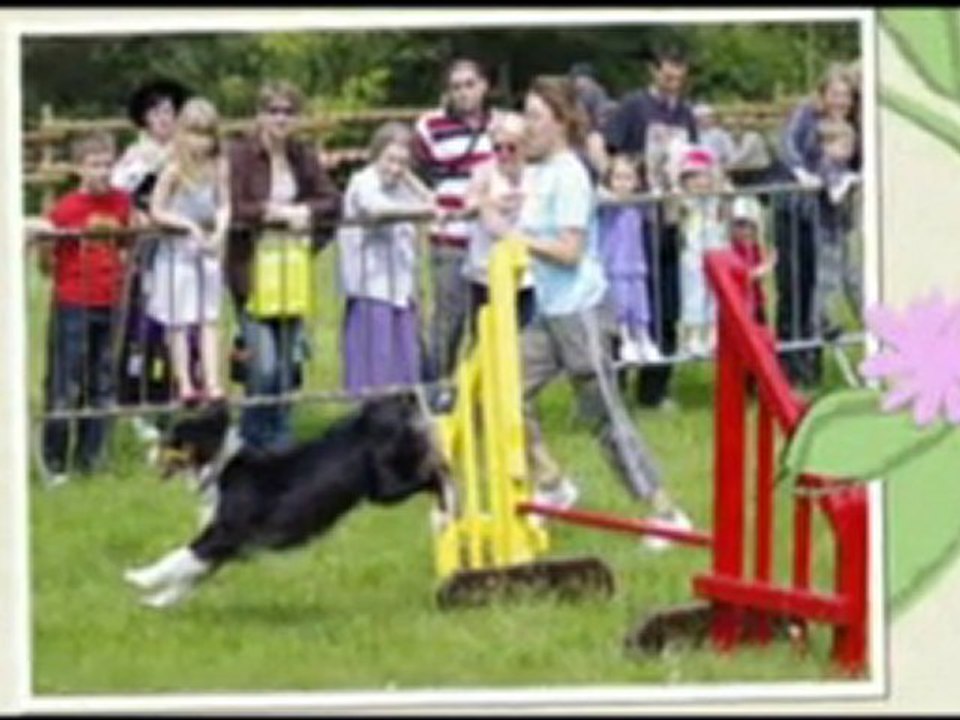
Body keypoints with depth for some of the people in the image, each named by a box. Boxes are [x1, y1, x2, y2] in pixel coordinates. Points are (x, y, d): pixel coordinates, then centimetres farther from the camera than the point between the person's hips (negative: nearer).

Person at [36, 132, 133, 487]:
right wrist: (44, 243, -19)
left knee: (103, 387, 9)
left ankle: (88, 458, 18)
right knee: (65, 388, -3)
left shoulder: (121, 203, 3)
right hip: (72, 306, -5)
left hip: (110, 305, 5)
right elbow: (47, 264, -5)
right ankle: (54, 463, 6)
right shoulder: (65, 209, -10)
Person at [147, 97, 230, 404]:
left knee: (210, 320, 4)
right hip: (177, 250, -4)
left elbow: (224, 205, 6)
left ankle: (212, 382, 6)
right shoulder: (174, 170, -12)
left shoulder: (219, 167, 0)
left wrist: (219, 231, -12)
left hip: (207, 251, 4)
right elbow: (156, 211, -9)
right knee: (178, 321, 2)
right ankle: (184, 384, 8)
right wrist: (188, 225, -17)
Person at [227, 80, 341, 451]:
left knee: (288, 363, 8)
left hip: (293, 267, 5)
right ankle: (253, 441, 7)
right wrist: (281, 213, -15)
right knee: (264, 365, -10)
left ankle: (281, 444, 19)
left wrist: (304, 212, -14)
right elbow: (234, 210, -16)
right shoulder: (241, 155, -7)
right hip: (253, 268, -5)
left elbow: (332, 200, 4)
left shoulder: (303, 157, 9)